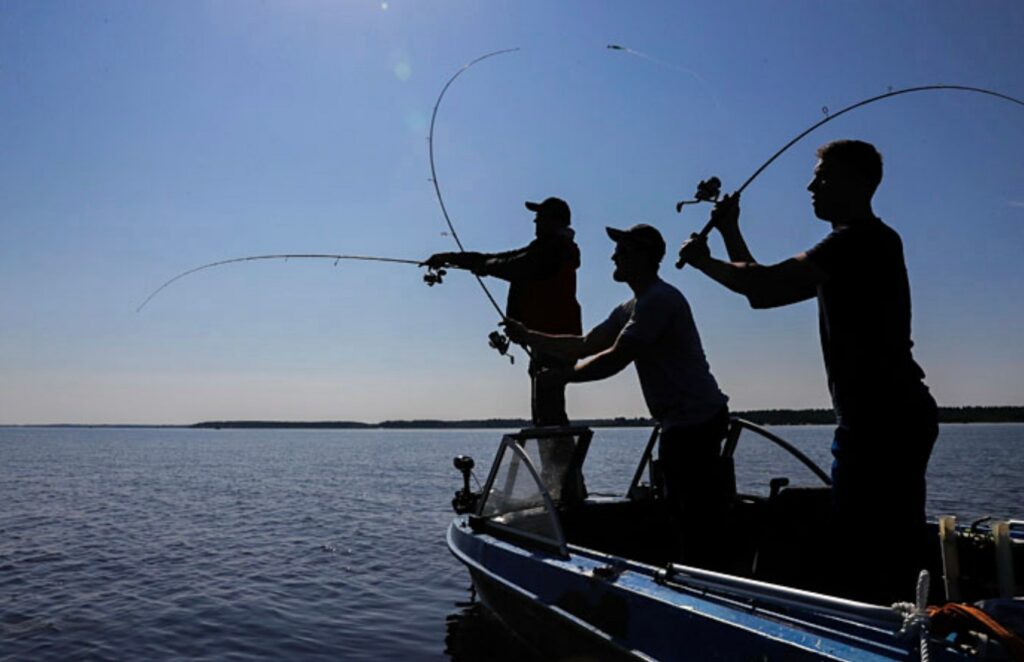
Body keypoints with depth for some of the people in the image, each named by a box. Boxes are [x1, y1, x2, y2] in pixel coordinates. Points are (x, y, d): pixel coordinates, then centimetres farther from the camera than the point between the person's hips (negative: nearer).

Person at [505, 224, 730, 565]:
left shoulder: (659, 300, -15)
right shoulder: (631, 309, 17)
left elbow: (615, 359, -21)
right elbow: (584, 345, 14)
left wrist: (563, 375, -10)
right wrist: (527, 336, 8)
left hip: (697, 421, -11)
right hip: (678, 424, 11)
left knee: (698, 518, -7)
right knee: (676, 513, 16)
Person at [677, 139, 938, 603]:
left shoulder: (863, 239, -11)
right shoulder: (857, 244, 21)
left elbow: (765, 287, -22)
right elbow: (765, 288, 21)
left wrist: (703, 260, -7)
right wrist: (730, 232, 17)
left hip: (880, 422, -10)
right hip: (896, 420, 10)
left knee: (860, 566, -6)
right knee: (896, 560, 16)